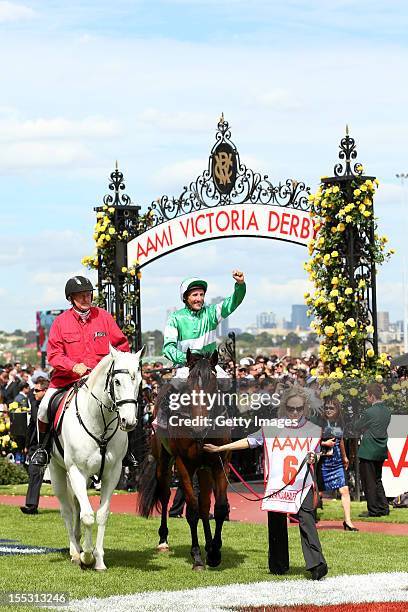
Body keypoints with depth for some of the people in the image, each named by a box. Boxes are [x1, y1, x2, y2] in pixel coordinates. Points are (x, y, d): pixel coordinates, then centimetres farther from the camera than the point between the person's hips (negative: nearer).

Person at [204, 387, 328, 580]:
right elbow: (249, 441, 9)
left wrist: (313, 459, -10)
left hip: (303, 485, -2)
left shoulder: (313, 430, 9)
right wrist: (220, 448, 5)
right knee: (276, 525, 6)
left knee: (307, 521, -16)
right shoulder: (271, 429, 9)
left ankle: (316, 564, -22)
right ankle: (278, 566, 18)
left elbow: (317, 456, 14)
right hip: (276, 485, 2)